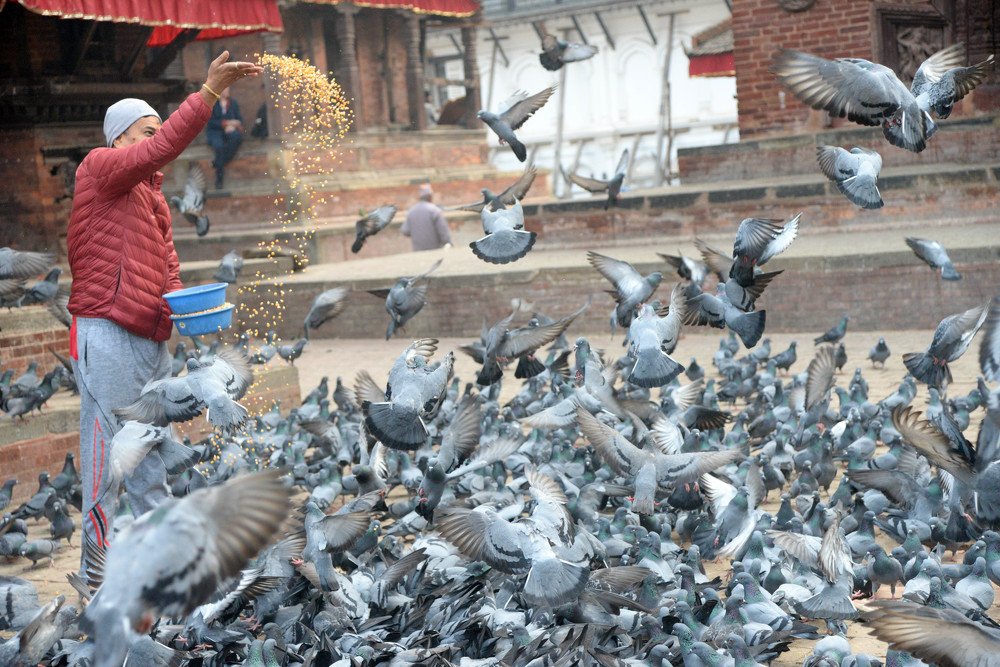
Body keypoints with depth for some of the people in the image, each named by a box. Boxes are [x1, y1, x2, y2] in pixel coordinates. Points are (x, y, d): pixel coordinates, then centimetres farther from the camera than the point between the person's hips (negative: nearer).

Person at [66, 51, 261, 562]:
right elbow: (165, 146, -18)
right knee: (107, 446, -6)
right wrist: (210, 90, -22)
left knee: (152, 449, 11)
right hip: (107, 333, -8)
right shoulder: (99, 166, -2)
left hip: (151, 338, 8)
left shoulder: (152, 195, 23)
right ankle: (100, 550, 0)